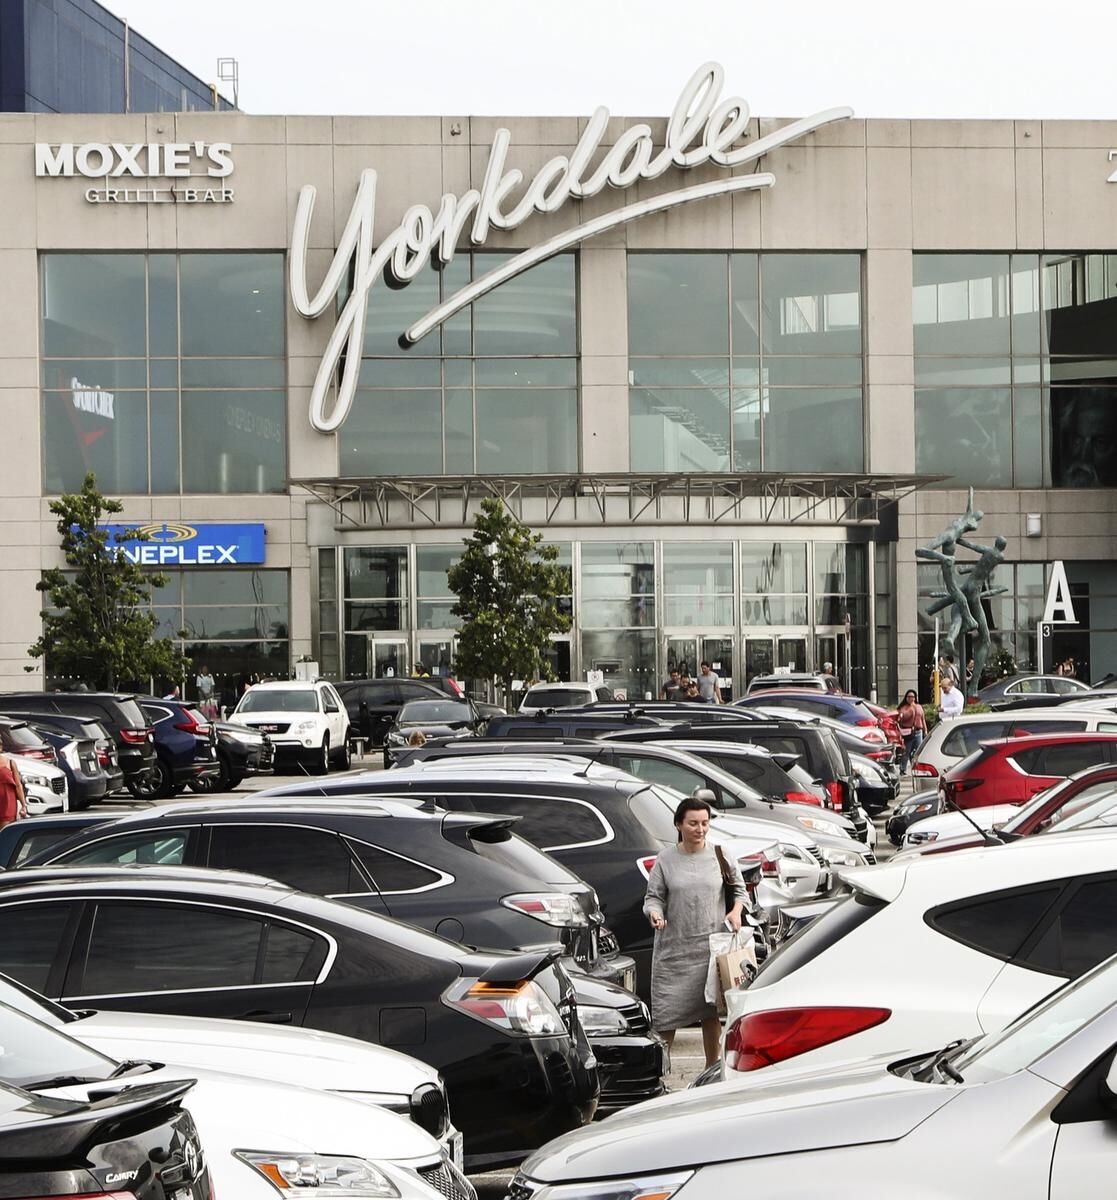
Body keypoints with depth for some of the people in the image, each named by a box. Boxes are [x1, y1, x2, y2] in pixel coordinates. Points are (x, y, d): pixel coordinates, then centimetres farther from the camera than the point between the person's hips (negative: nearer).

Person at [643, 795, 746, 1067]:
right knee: (666, 1013, -3)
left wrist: (736, 911, -1)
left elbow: (739, 887, 16)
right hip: (673, 949, -1)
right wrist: (654, 912, -20)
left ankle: (712, 1070, 19)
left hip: (711, 947, 1)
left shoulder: (719, 856, 2)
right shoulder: (666, 859, -2)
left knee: (711, 1013, 8)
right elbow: (653, 896, 1)